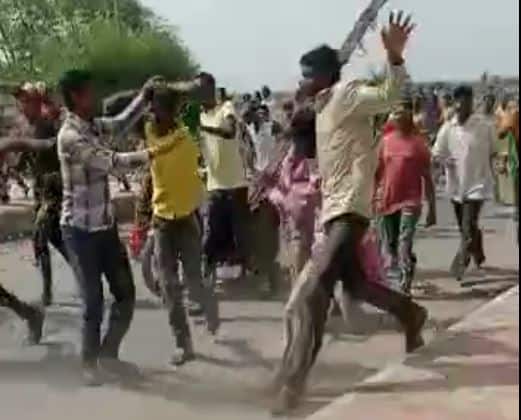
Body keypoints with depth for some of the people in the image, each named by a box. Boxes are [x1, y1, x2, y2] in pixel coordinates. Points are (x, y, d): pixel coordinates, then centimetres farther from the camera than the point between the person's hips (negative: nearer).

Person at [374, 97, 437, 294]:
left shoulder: (418, 142, -3)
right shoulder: (386, 140, 7)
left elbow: (427, 177, -2)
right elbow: (378, 171, 13)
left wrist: (432, 209, -4)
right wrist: (373, 195, 7)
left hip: (409, 202, -4)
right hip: (387, 202, 4)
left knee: (405, 246, -17)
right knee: (389, 246, 13)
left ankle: (405, 286, -14)